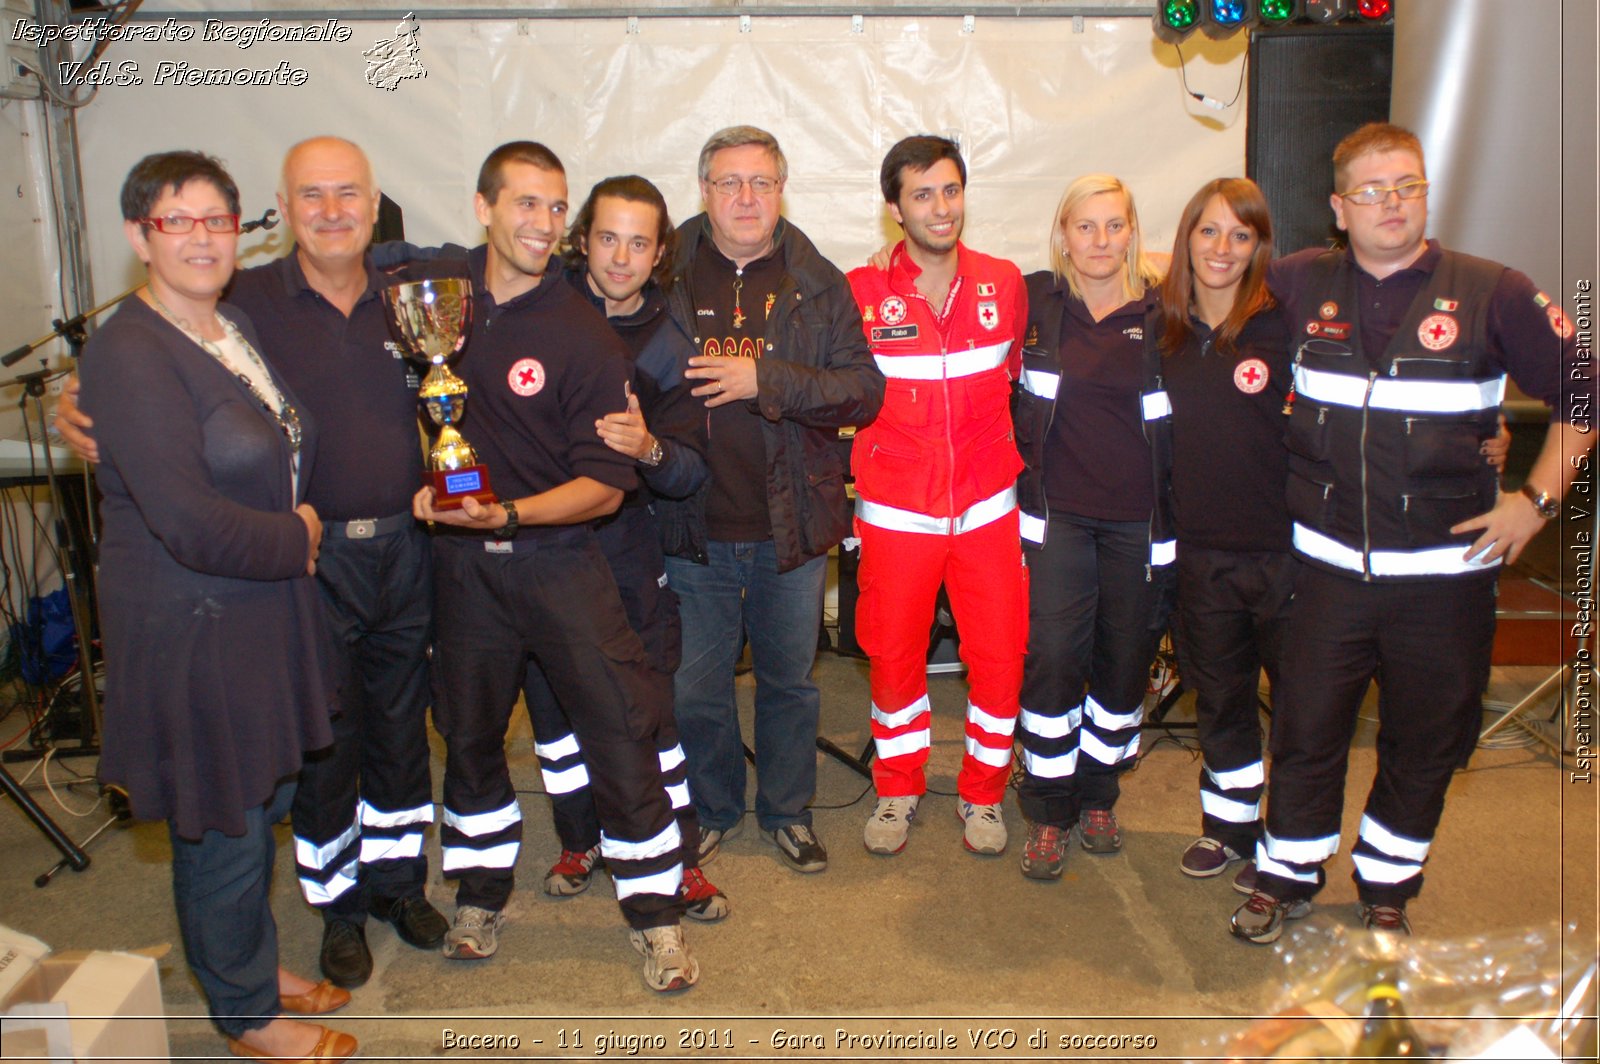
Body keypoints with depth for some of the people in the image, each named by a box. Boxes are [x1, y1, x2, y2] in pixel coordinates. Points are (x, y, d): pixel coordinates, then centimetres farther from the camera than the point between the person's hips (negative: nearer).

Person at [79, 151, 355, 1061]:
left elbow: (282, 460, 20)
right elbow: (189, 524, -25)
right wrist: (294, 538, -11)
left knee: (268, 801, 20)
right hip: (190, 628, -8)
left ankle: (258, 960, 42)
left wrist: (295, 528, 2)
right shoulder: (130, 355, -20)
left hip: (264, 610, 8)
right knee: (225, 826, 7)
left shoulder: (237, 328, 7)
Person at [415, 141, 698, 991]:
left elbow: (605, 485, -12)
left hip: (556, 554, -3)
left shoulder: (584, 336, -11)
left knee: (619, 726, -3)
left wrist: (506, 514, -26)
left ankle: (655, 913, 14)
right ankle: (481, 894, 36)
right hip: (459, 560, 4)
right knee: (468, 728, 15)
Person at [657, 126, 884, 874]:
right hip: (696, 529, 0)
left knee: (789, 680, 16)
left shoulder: (817, 285, 1)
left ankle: (787, 811, 37)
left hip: (791, 526, 1)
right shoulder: (666, 278, -1)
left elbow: (865, 390, -6)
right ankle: (713, 810, 36)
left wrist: (767, 380, -19)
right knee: (695, 687, 12)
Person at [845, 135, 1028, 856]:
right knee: (894, 657, 7)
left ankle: (982, 792, 27)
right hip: (896, 513, -2)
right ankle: (898, 791, 30)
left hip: (987, 508, 2)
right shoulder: (862, 293, -4)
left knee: (1000, 656, 5)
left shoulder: (1005, 284, 3)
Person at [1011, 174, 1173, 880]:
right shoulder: (1035, 301, 1)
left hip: (1141, 521, 1)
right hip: (1058, 515, -1)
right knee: (1051, 659, -5)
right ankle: (1049, 811, 11)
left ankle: (1099, 794, 29)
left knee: (1126, 662, 9)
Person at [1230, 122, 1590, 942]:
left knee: (1426, 741, 12)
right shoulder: (1302, 285, 2)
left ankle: (1387, 888, 34)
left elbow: (1578, 395, 4)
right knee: (1307, 729, 8)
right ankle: (1287, 876, 29)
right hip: (1328, 565, 1)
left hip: (1444, 570, 0)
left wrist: (1538, 497, -4)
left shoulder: (1493, 295, -3)